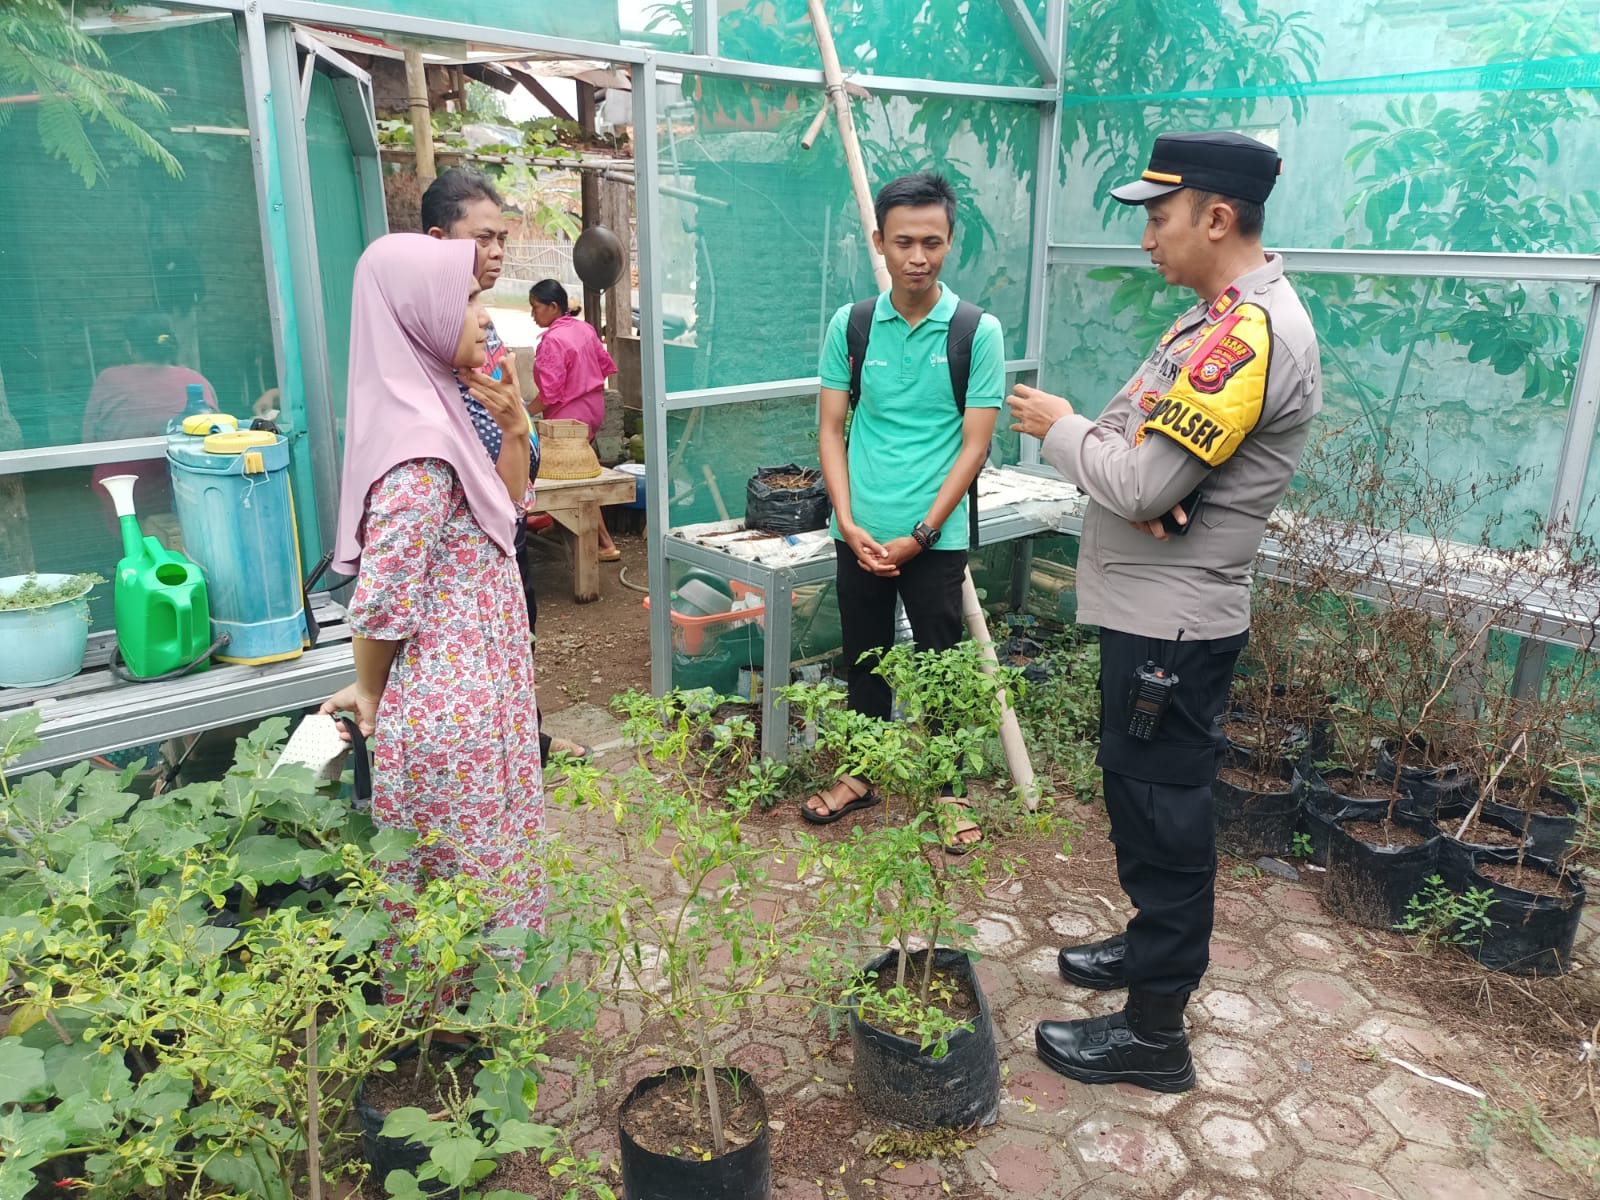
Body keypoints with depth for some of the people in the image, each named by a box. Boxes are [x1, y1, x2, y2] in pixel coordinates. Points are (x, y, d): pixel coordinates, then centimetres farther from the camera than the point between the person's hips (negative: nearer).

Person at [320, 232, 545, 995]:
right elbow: (383, 598, -24)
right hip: (456, 702, -9)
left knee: (447, 874, 24)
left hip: (465, 685, 9)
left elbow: (508, 509, 15)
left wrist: (513, 429, -1)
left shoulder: (437, 408, 4)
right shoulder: (420, 442, -24)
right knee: (474, 874, 10)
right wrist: (368, 691, -7)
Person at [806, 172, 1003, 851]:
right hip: (858, 534, 3)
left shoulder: (977, 332, -6)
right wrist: (848, 522, -8)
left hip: (935, 536, -2)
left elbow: (974, 445, -7)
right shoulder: (850, 324, 1)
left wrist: (919, 535, -11)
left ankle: (950, 791, 26)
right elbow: (831, 428, 3)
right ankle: (861, 774, 35)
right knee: (864, 659, 16)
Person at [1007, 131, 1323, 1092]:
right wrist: (1107, 447, -12)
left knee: (1162, 807, 0)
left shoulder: (1250, 334, -22)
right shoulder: (1224, 316, 12)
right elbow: (1145, 439, 11)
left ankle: (1154, 1031, 15)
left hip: (1172, 622, -10)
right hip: (1156, 607, 10)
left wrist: (1062, 429, -8)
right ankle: (1160, 943, 41)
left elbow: (1143, 486, -25)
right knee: (1149, 794, 22)